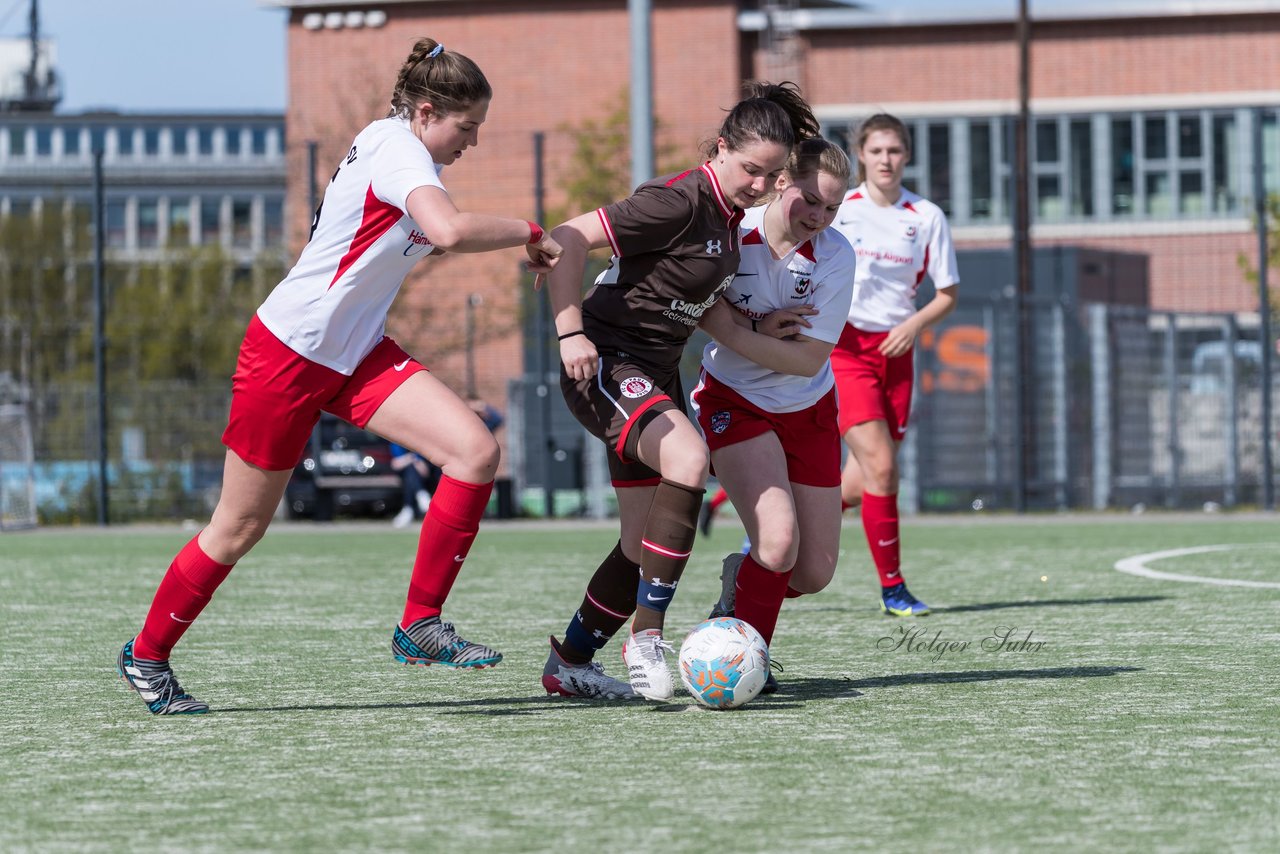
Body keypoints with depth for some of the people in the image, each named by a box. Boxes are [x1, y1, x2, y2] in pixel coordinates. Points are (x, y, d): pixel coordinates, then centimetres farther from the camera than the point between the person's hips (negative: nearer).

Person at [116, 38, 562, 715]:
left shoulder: (399, 146, 7)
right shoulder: (396, 147, -20)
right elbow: (450, 231, -38)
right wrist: (528, 234, -25)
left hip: (356, 354, 9)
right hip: (288, 353, -9)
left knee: (476, 452, -12)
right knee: (240, 528, 4)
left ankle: (420, 627, -6)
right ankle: (146, 657, 24)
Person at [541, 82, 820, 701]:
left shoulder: (728, 212, 7)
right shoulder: (679, 201, -20)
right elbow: (567, 239, -23)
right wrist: (570, 332, -27)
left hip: (656, 374, 9)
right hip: (605, 365, -9)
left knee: (646, 546, 8)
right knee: (688, 458, -34)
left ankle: (568, 664, 25)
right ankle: (646, 637, -27)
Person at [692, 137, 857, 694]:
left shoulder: (835, 257, -16)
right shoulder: (729, 231, -20)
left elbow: (809, 359, -19)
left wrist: (729, 329, -28)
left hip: (808, 411, 3)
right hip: (734, 401, -3)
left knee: (814, 573, 4)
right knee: (778, 539, -24)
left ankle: (740, 578, 36)